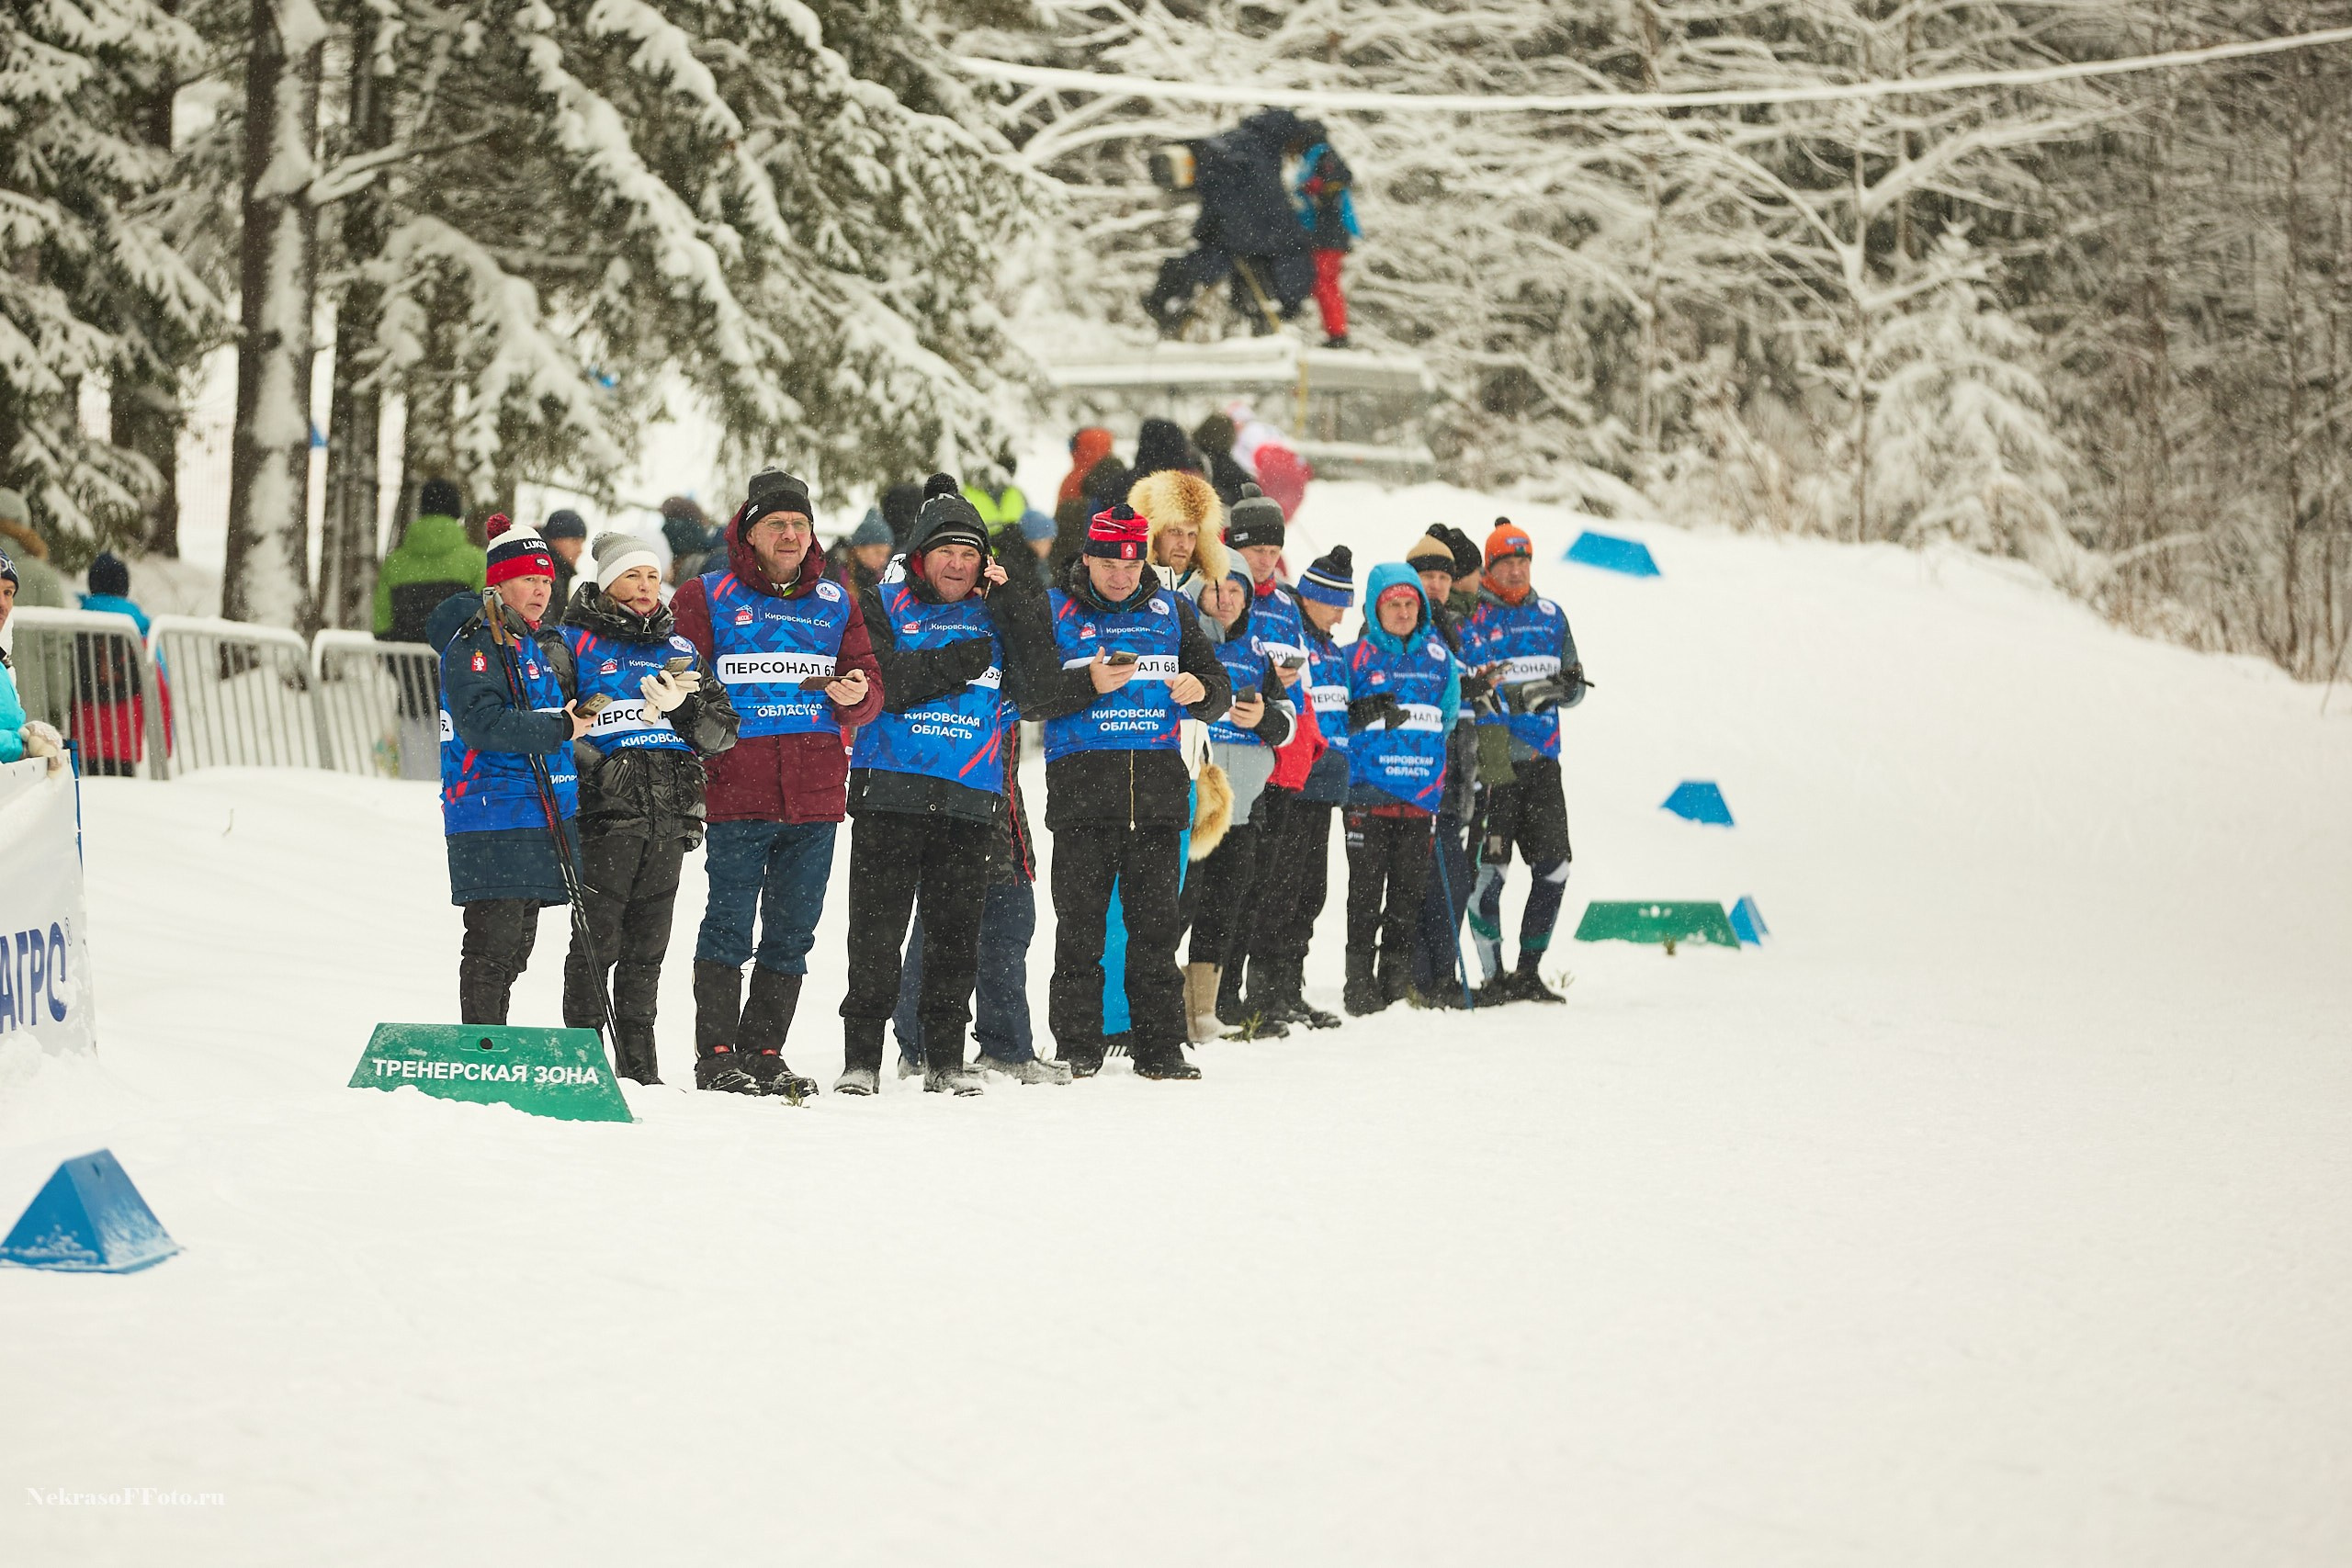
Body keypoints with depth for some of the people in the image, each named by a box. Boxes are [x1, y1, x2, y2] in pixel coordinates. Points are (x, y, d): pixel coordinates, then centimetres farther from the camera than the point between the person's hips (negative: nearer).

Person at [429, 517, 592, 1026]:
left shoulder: (545, 644, 18)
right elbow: (480, 722, -22)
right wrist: (559, 729, -17)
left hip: (543, 815, 9)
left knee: (518, 943, 12)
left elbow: (566, 710, 32)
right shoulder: (474, 645, -9)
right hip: (491, 816, -9)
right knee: (494, 940, -9)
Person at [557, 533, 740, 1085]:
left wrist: (684, 708, -7)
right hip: (606, 813, -4)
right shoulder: (576, 643, 5)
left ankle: (639, 1069, 14)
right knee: (597, 942, -7)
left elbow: (724, 732, 12)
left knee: (647, 948, 8)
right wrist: (599, 769, -13)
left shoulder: (680, 649, 17)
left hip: (671, 820, 4)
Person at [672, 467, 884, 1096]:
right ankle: (716, 1057, 0)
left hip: (816, 792, 4)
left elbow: (870, 685, 13)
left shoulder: (836, 602, 15)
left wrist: (857, 695, -9)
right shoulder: (707, 598, 4)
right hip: (736, 791, -4)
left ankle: (764, 1053, 16)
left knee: (792, 932, 8)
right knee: (729, 926, -6)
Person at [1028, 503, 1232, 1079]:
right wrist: (1089, 683, -18)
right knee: (1080, 925, -1)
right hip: (1082, 788, -2)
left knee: (1155, 925, 5)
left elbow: (1217, 688, 16)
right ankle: (1077, 1048, 5)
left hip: (1159, 788, 2)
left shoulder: (1171, 610, 13)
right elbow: (1030, 697, -4)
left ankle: (1160, 1048, 10)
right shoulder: (1054, 610, 5)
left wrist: (1201, 691, -7)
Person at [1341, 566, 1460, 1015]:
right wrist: (1369, 714, -12)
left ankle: (1396, 980, 13)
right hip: (1369, 790, -3)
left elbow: (1449, 714, 17)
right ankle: (1359, 983, 2)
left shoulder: (1437, 655, 10)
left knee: (1408, 890, 5)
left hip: (1419, 792, 3)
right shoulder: (1357, 657, 1)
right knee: (1366, 889, -3)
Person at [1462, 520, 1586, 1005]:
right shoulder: (1468, 619, -3)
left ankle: (1528, 973, 15)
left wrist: (1561, 688, -7)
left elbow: (1575, 684, 16)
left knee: (1554, 867, 3)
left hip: (1542, 760, 5)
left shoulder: (1550, 616, 13)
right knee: (1488, 870, -6)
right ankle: (1493, 977, 3)